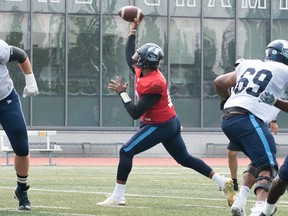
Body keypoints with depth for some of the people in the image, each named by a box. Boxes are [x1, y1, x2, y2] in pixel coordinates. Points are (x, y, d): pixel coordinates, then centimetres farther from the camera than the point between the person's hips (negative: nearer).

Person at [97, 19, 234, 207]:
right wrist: (133, 31, 19)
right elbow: (130, 57, 20)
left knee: (126, 152, -9)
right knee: (185, 159, 18)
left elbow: (135, 113, -27)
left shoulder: (153, 85, -26)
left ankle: (117, 197, -8)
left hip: (160, 127, -10)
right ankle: (224, 183, 19)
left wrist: (122, 93, -20)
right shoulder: (142, 70, -1)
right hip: (171, 123, 10)